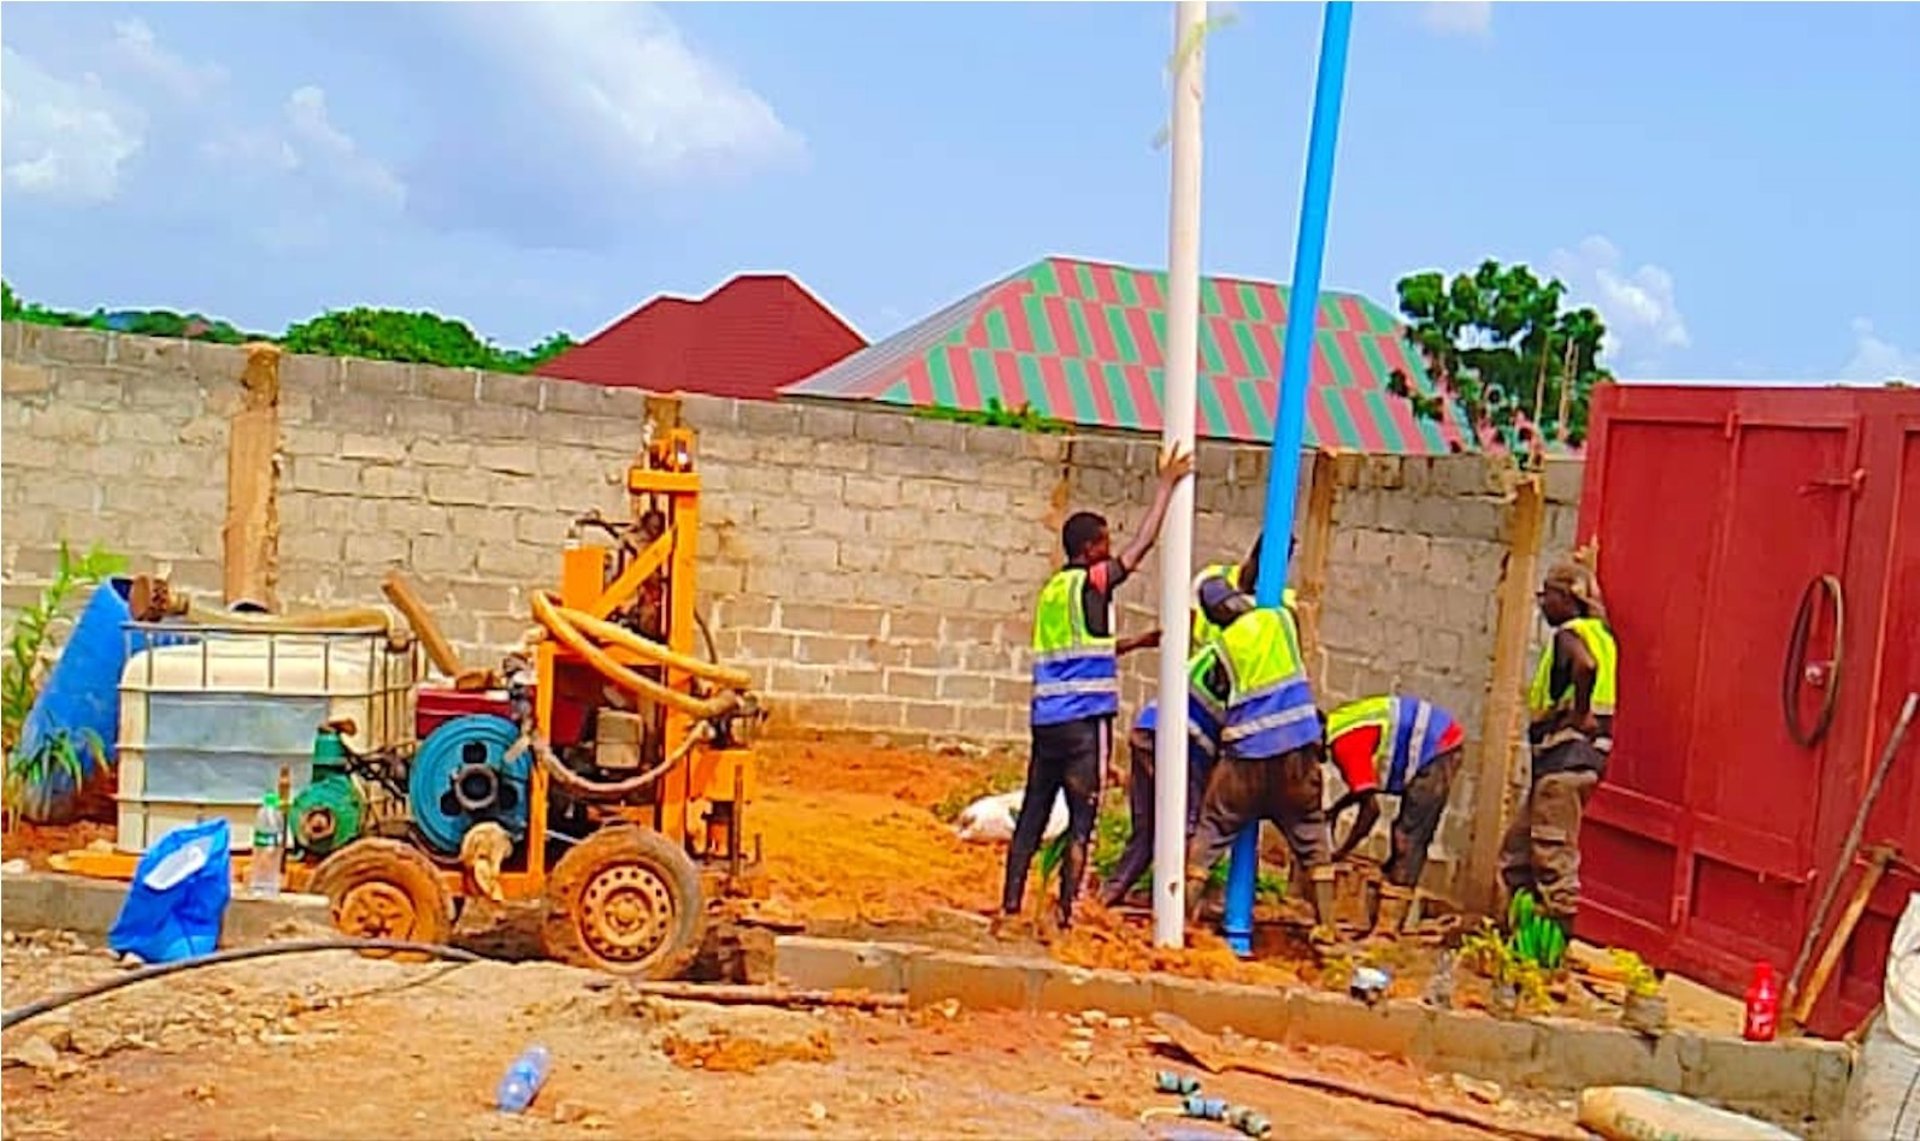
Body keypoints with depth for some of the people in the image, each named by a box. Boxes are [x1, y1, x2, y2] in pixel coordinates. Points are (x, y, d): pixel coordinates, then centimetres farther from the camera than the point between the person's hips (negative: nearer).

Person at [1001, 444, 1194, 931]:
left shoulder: (1052, 589, 16)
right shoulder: (1090, 583, -6)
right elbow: (1142, 544, -7)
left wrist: (1136, 642, 27)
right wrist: (1167, 484, -1)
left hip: (1046, 719, 8)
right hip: (1084, 721, -7)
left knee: (1032, 814, 10)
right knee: (1082, 821, -3)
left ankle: (1010, 906, 13)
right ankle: (1065, 915, -4)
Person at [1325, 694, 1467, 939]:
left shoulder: (1345, 743, -19)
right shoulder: (1340, 724, 10)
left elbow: (1371, 808, -18)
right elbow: (1371, 781, 21)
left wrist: (1342, 853, -8)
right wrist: (1337, 808, 10)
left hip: (1438, 748, -10)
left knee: (1408, 839, -11)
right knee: (1407, 838, 12)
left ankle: (1386, 929, -13)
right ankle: (1388, 923, 15)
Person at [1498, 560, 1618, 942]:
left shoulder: (1569, 634, -10)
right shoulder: (1598, 632, 18)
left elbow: (1586, 665, -32)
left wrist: (1579, 715, -21)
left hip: (1567, 752, -10)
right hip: (1567, 756, 10)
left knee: (1554, 853, -8)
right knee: (1517, 846, 15)